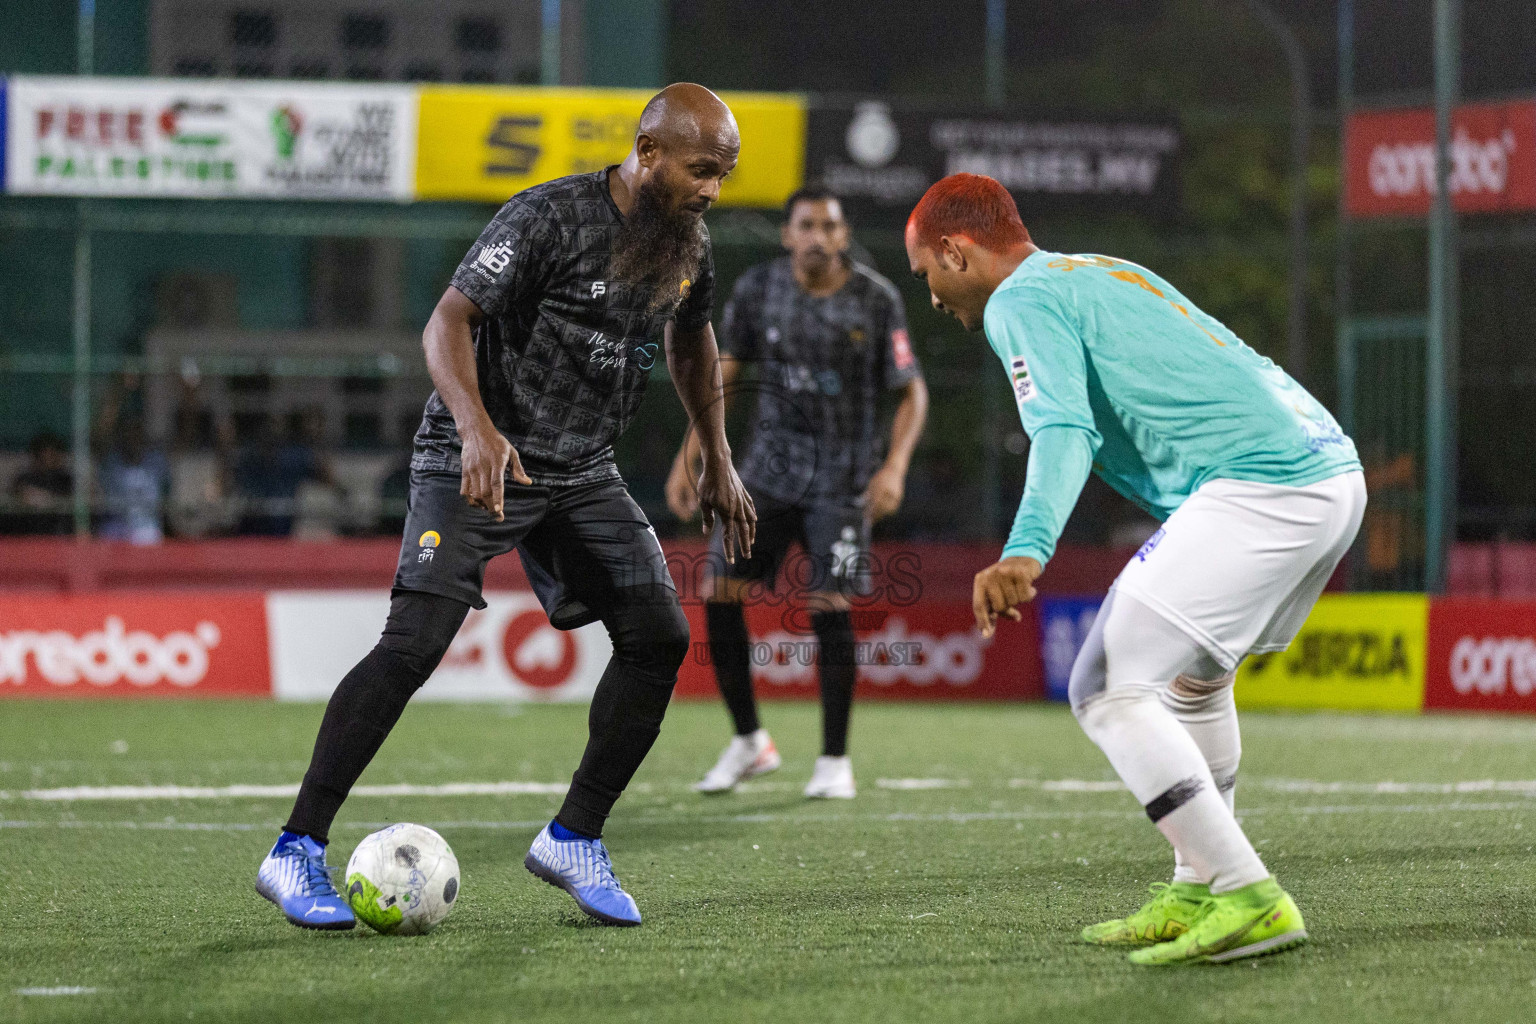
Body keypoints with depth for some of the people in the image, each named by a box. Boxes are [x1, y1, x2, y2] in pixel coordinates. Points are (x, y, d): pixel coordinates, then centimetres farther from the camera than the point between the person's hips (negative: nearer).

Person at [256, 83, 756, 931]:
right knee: (414, 644, -18)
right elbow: (447, 323, -25)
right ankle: (296, 852, -13)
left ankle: (574, 840, 9)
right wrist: (478, 429, -41)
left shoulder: (688, 242, 4)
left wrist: (718, 463, 23)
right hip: (477, 462, -7)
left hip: (582, 472, 7)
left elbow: (689, 338, 24)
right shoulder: (550, 218, -20)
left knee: (660, 637, -5)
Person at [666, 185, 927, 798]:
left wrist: (895, 466, -15)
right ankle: (748, 741, 12)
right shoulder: (758, 289, 0)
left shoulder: (876, 300, -6)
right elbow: (724, 375, 9)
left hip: (842, 475, -3)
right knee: (720, 593, -5)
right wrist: (688, 459, 3)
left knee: (830, 606, -11)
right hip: (770, 466, 3)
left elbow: (912, 391, -1)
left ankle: (834, 759, 2)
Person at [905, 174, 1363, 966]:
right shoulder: (1107, 274, 28)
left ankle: (1251, 900, -13)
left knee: (1108, 691, -8)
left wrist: (1026, 552, -33)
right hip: (1335, 465, 10)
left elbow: (1065, 432, -18)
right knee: (1195, 676, 28)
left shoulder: (1021, 300, -1)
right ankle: (1196, 891, 31)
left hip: (1258, 484, -10)